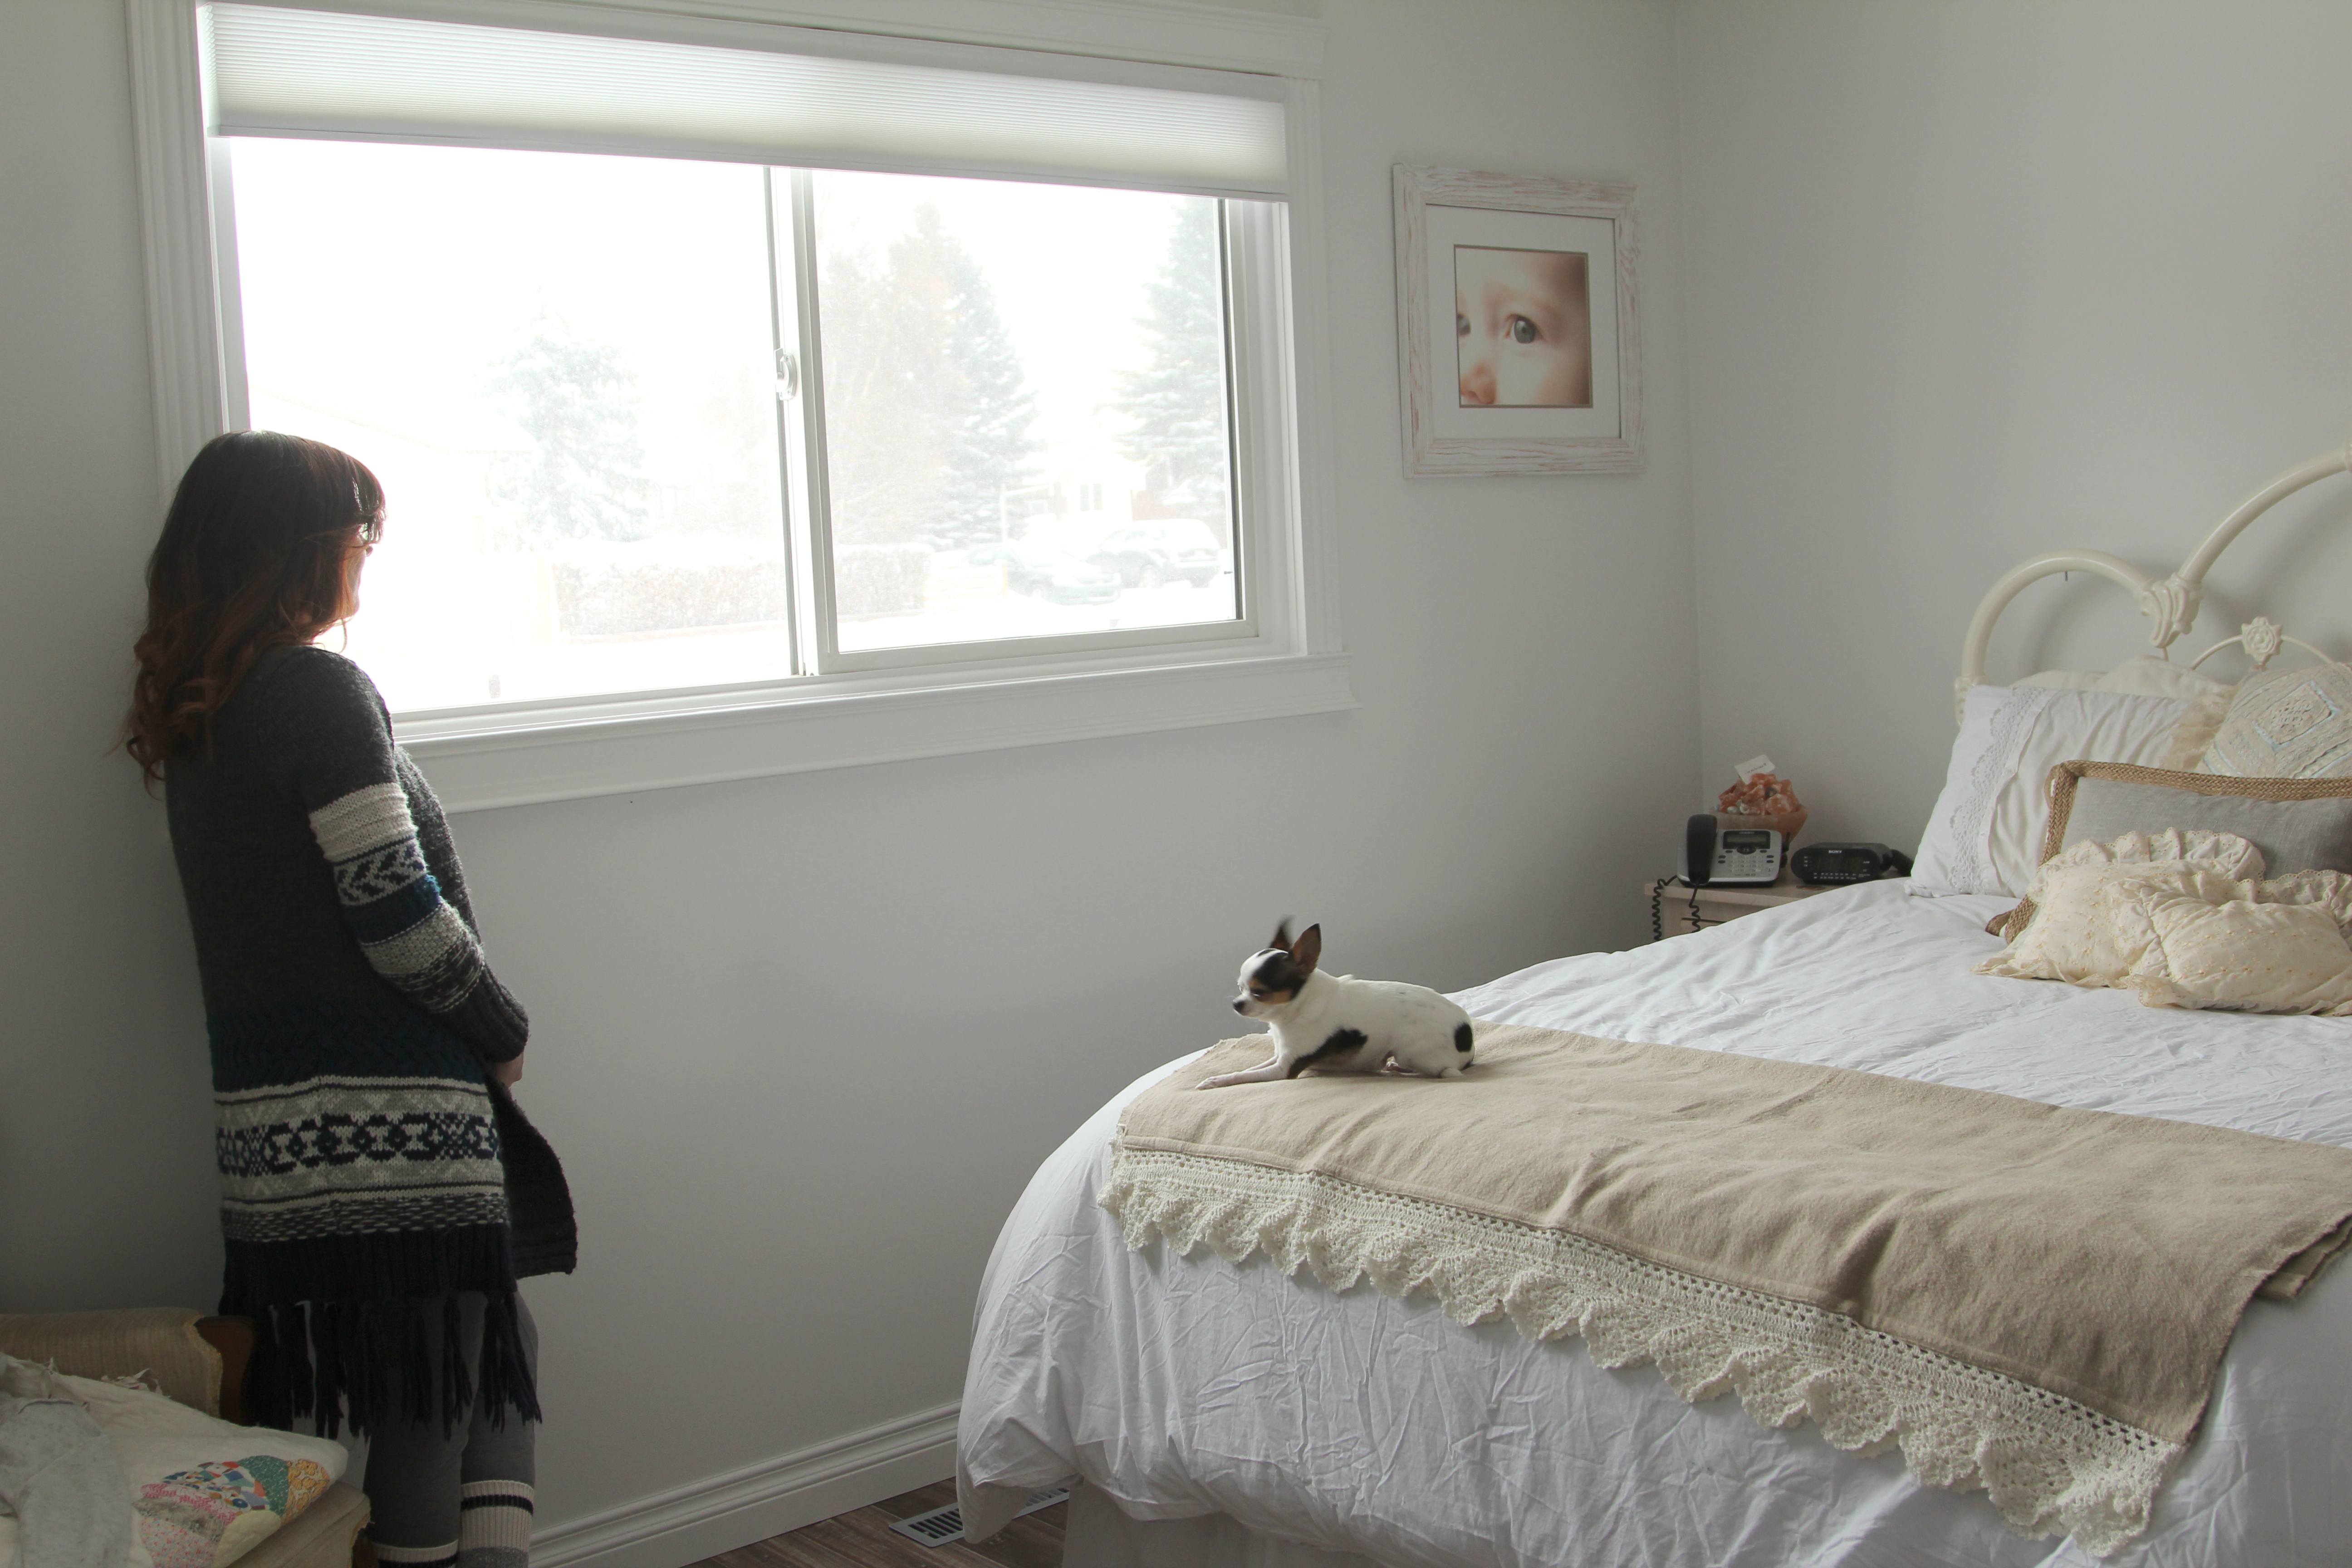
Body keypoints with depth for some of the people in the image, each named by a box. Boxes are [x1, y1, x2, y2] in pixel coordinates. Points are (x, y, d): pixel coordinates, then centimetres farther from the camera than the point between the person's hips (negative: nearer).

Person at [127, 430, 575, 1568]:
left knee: (503, 1349, 18)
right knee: (431, 1411, 1)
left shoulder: (194, 707, 14)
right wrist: (506, 1035, -1)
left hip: (273, 1113, 9)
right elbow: (397, 914, -18)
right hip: (380, 1119, -9)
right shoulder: (319, 690, -13)